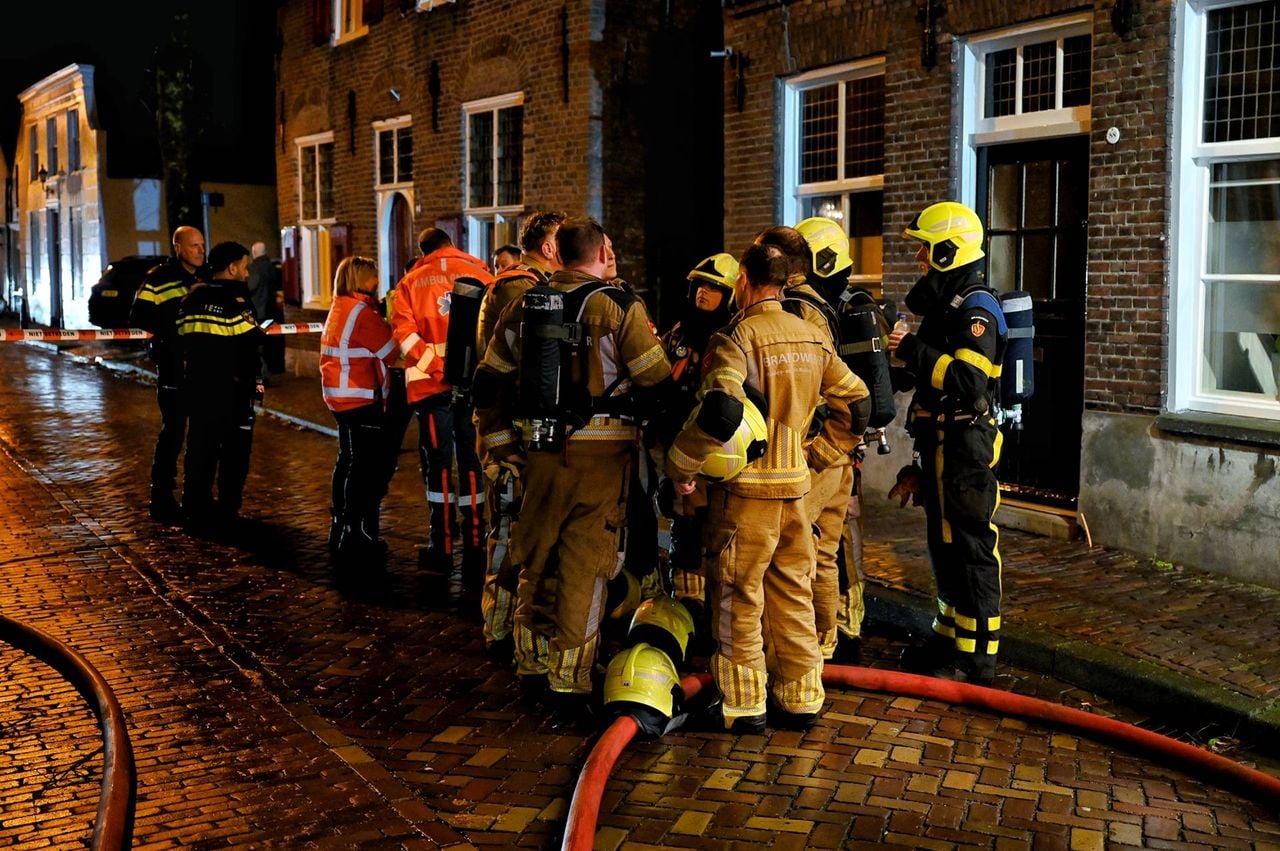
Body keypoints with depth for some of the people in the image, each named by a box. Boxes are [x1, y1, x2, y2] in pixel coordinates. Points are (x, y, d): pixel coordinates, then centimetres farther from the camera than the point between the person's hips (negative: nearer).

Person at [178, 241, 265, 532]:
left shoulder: (191, 298, 8)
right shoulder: (234, 301, -14)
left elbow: (183, 338, 10)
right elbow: (255, 342, -15)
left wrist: (198, 368, 15)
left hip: (197, 386, 7)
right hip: (233, 391, -7)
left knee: (200, 448, 13)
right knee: (234, 453, 4)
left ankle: (196, 512, 17)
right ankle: (227, 514, 7)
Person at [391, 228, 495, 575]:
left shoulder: (411, 281, 7)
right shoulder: (478, 271, 8)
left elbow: (403, 331, -6)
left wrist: (432, 364, -7)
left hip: (432, 384, 0)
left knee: (438, 463, 9)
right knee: (472, 463, 5)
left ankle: (443, 546, 15)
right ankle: (474, 549, 3)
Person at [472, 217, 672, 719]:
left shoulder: (525, 306, 8)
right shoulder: (620, 307, -7)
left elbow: (489, 383, 11)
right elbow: (658, 386, -7)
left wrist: (503, 447, 18)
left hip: (540, 451, 5)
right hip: (601, 453, -4)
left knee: (536, 559, 17)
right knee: (584, 569, 2)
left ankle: (532, 665, 31)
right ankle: (569, 684, 6)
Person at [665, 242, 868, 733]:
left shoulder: (738, 337, -14)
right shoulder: (813, 337, 8)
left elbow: (721, 412, -28)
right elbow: (856, 405, 13)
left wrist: (680, 465, -18)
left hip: (745, 487, -6)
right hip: (795, 485, 6)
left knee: (739, 598, 5)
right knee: (792, 593, 15)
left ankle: (744, 705, 12)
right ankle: (800, 699, 23)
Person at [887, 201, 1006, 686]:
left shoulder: (975, 309, -15)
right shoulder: (944, 305, 18)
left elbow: (968, 381, -27)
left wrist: (914, 351, -22)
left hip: (965, 446, -10)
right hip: (941, 445, 10)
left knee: (970, 548, -4)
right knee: (944, 545, 16)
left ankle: (976, 659, 3)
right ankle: (948, 640, 28)